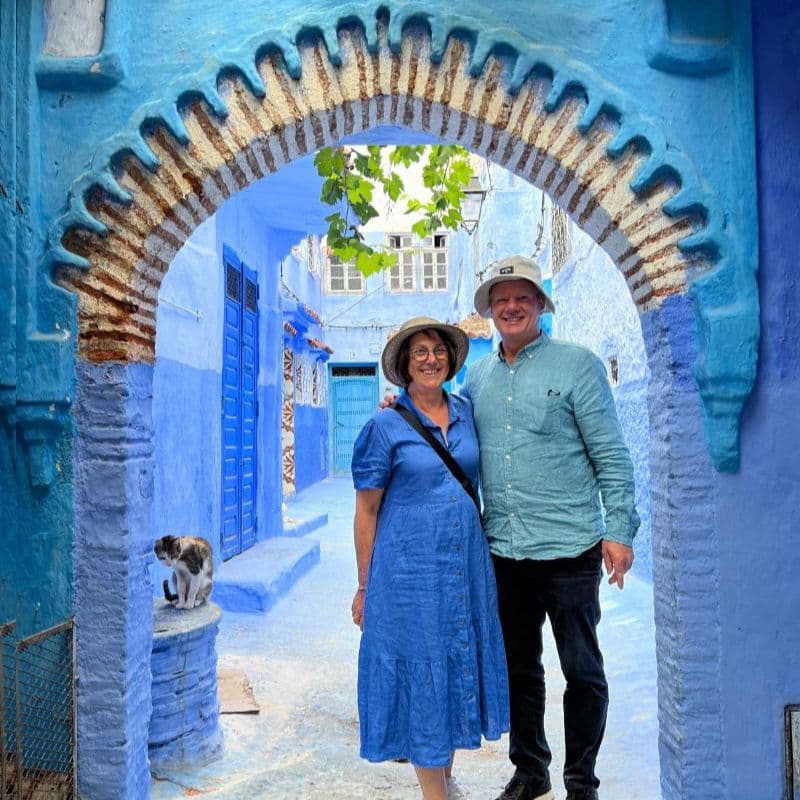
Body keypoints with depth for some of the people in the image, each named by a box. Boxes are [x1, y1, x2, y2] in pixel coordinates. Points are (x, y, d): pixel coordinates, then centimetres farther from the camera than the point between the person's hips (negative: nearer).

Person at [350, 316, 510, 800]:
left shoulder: (466, 413, 6)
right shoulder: (385, 425, -8)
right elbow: (366, 510, -5)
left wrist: (488, 557, 10)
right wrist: (365, 586, -4)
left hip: (466, 564, 5)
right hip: (410, 570, -5)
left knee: (460, 665, 15)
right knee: (420, 672, 4)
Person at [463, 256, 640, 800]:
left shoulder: (577, 364, -4)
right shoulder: (477, 377, 9)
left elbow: (611, 455, -6)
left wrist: (619, 530, -11)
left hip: (569, 550, -4)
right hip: (503, 551, 5)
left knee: (582, 671, 9)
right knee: (519, 668, 17)